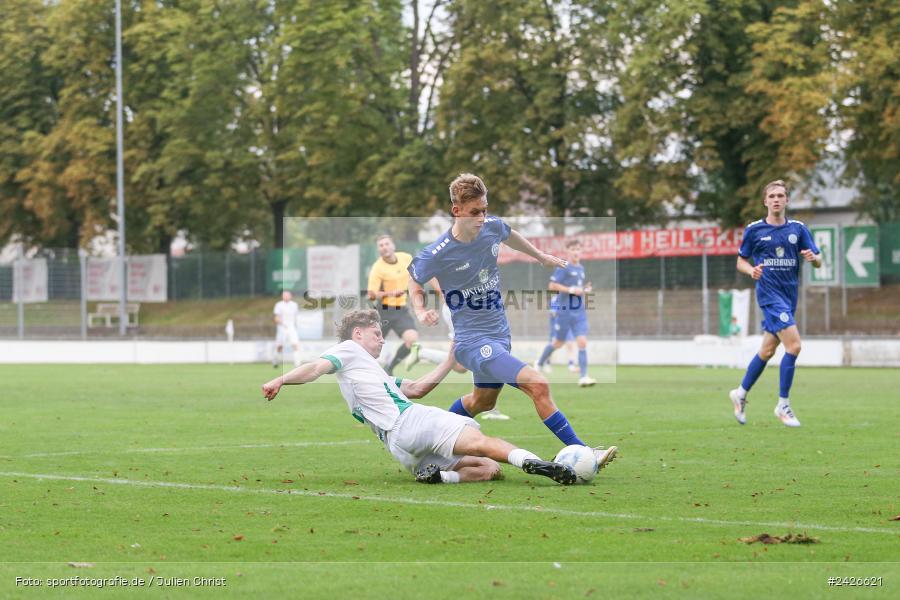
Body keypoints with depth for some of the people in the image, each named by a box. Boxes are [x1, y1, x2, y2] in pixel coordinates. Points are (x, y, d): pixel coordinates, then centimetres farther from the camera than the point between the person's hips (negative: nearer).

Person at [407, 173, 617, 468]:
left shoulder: (492, 227, -5)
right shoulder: (437, 255, -19)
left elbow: (510, 235, 21)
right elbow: (415, 282, 0)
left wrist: (540, 256, 33)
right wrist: (421, 312, -17)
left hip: (499, 333, 8)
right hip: (472, 341, -8)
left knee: (482, 401, 27)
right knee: (538, 385, -22)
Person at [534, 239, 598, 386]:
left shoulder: (581, 268, 14)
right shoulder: (563, 267, -9)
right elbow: (552, 286, -14)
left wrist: (585, 290, 7)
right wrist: (572, 290, -18)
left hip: (580, 312, 5)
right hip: (565, 311, -5)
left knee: (582, 342, -8)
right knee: (558, 343, 9)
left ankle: (583, 377, -12)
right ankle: (539, 364, 34)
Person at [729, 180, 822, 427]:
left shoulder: (798, 229, 6)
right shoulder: (754, 229, 0)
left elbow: (818, 261, 6)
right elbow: (741, 261, 7)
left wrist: (813, 258, -18)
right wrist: (751, 270, -15)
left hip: (789, 295, 5)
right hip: (769, 293, -5)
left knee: (767, 350, 12)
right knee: (794, 345, -18)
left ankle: (740, 394, 32)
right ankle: (783, 405, -8)